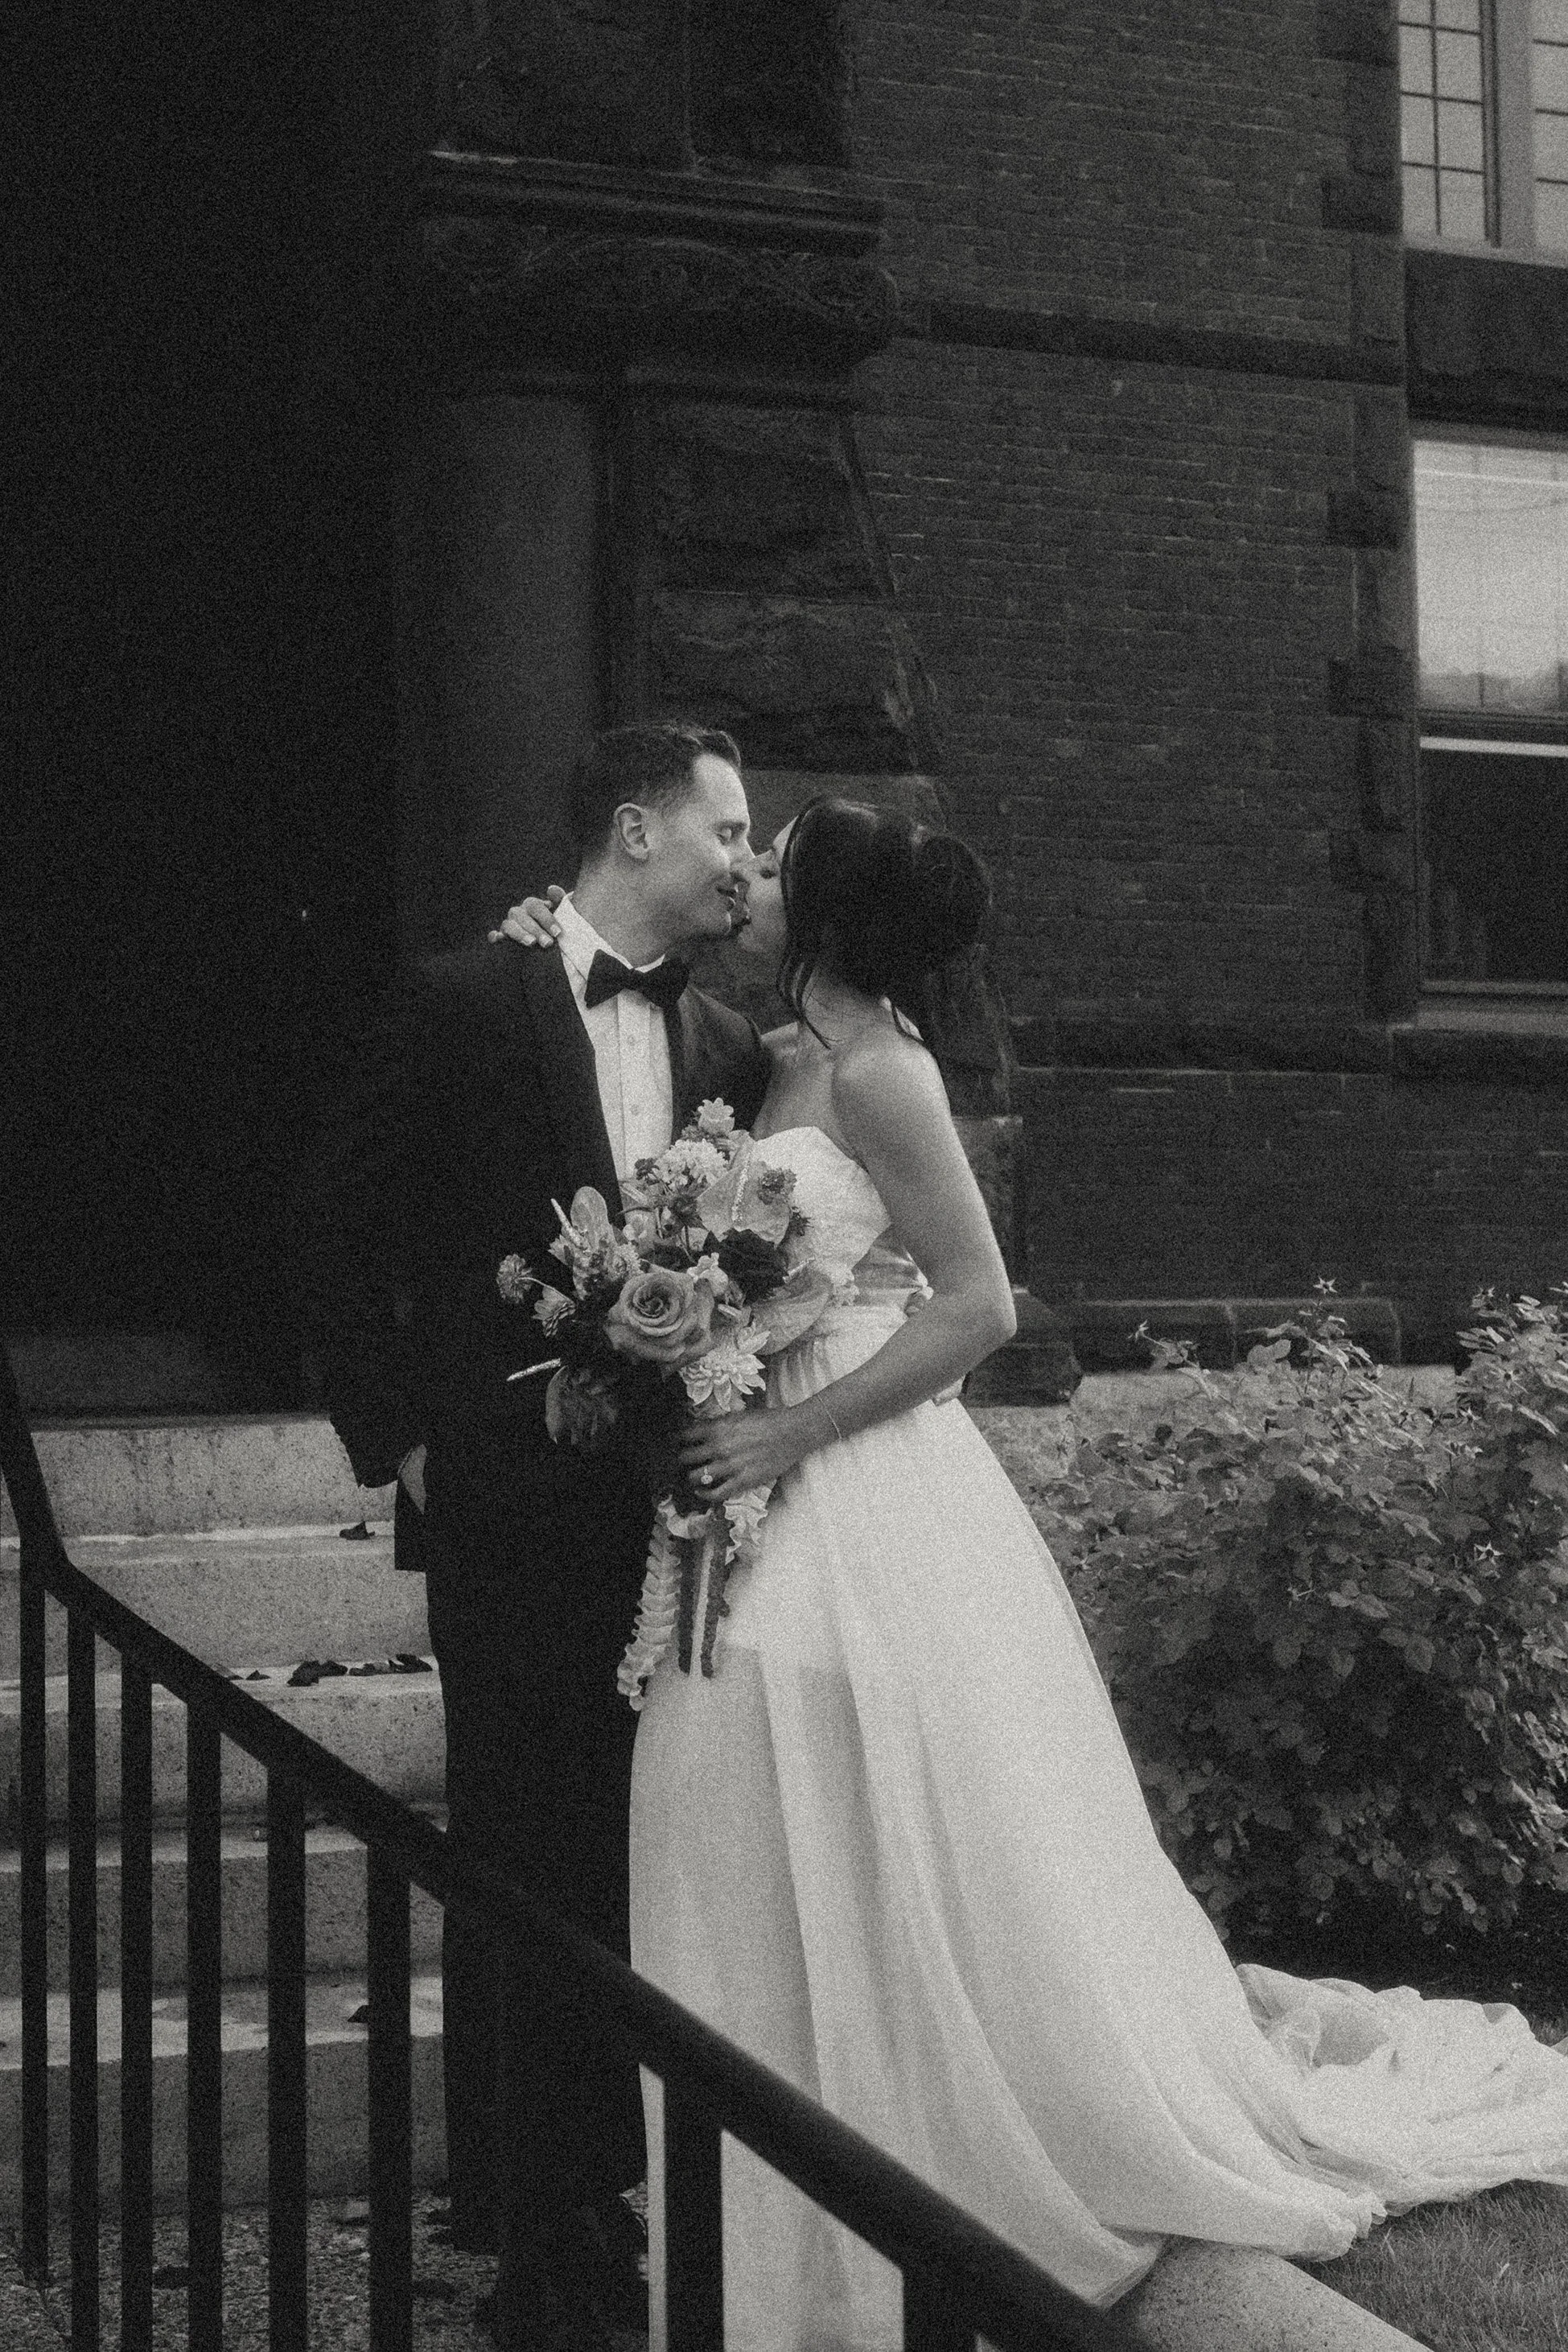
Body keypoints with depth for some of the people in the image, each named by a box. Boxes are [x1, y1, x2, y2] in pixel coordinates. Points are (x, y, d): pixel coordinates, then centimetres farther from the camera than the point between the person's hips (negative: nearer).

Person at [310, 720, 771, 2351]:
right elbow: (356, 1232, -3)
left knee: (635, 1862, 11)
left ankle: (598, 2192, 25)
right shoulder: (462, 1005, -5)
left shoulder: (726, 1043, 10)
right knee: (522, 1861, 3)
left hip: (671, 1507, 5)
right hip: (513, 1505, -5)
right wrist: (396, 1437, -6)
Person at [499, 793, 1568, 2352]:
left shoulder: (872, 1068, -13)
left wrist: (792, 1434, -19)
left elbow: (979, 1304, -16)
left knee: (902, 1882, 3)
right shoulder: (775, 1061, 10)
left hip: (866, 1513, -8)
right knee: (778, 1894, 15)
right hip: (775, 1522, 8)